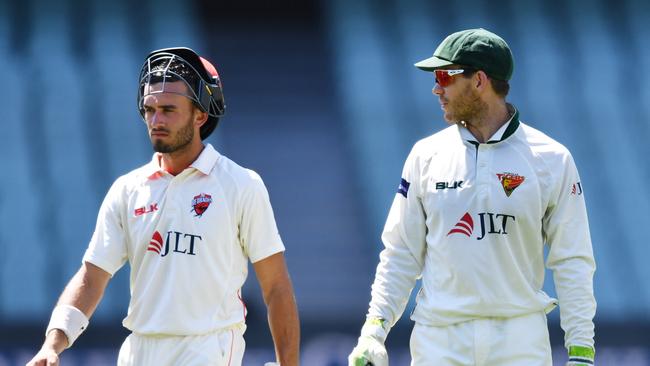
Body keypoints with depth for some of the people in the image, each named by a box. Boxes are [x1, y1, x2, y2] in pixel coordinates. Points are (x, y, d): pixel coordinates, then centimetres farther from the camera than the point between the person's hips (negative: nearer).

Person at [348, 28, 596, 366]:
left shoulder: (552, 160, 1)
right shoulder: (426, 155, 7)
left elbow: (572, 262, 1)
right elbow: (401, 255, 9)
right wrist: (374, 329, -2)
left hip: (520, 339, -2)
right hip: (439, 338, 2)